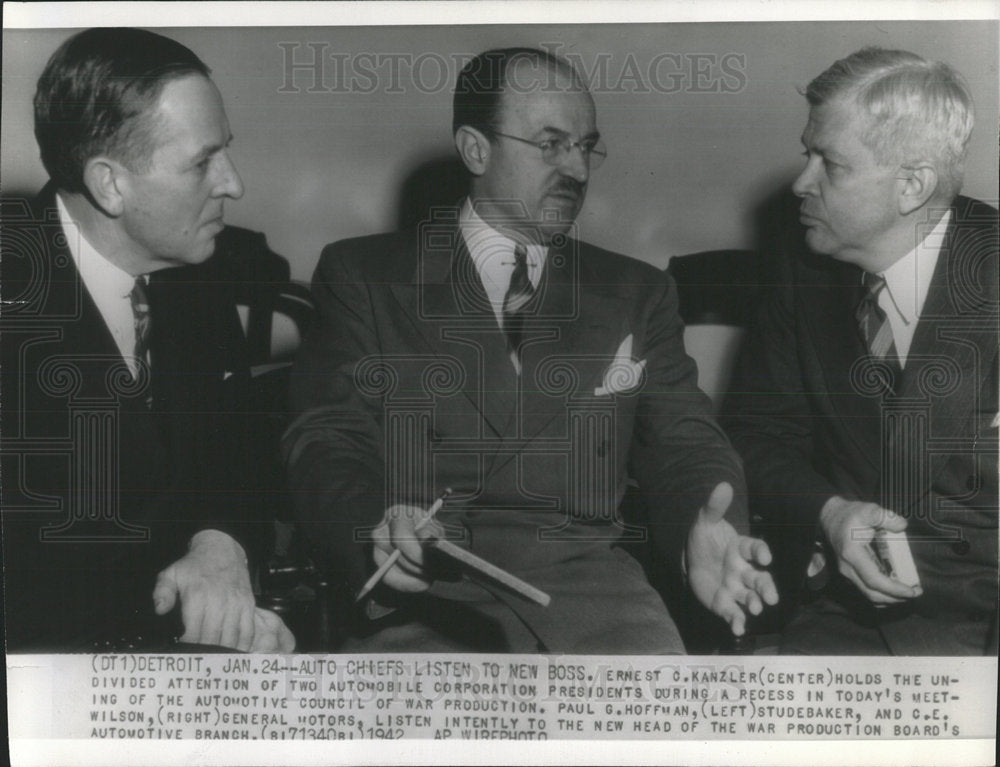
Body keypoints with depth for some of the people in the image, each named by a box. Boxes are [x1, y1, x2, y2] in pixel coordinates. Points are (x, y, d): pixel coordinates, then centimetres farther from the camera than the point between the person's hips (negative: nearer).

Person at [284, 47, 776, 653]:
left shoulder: (636, 293, 18)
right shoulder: (363, 276, 10)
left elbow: (683, 442, 9)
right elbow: (326, 443, 1)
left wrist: (700, 531, -15)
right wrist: (375, 527, -22)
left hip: (590, 579, 2)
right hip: (429, 583, -1)